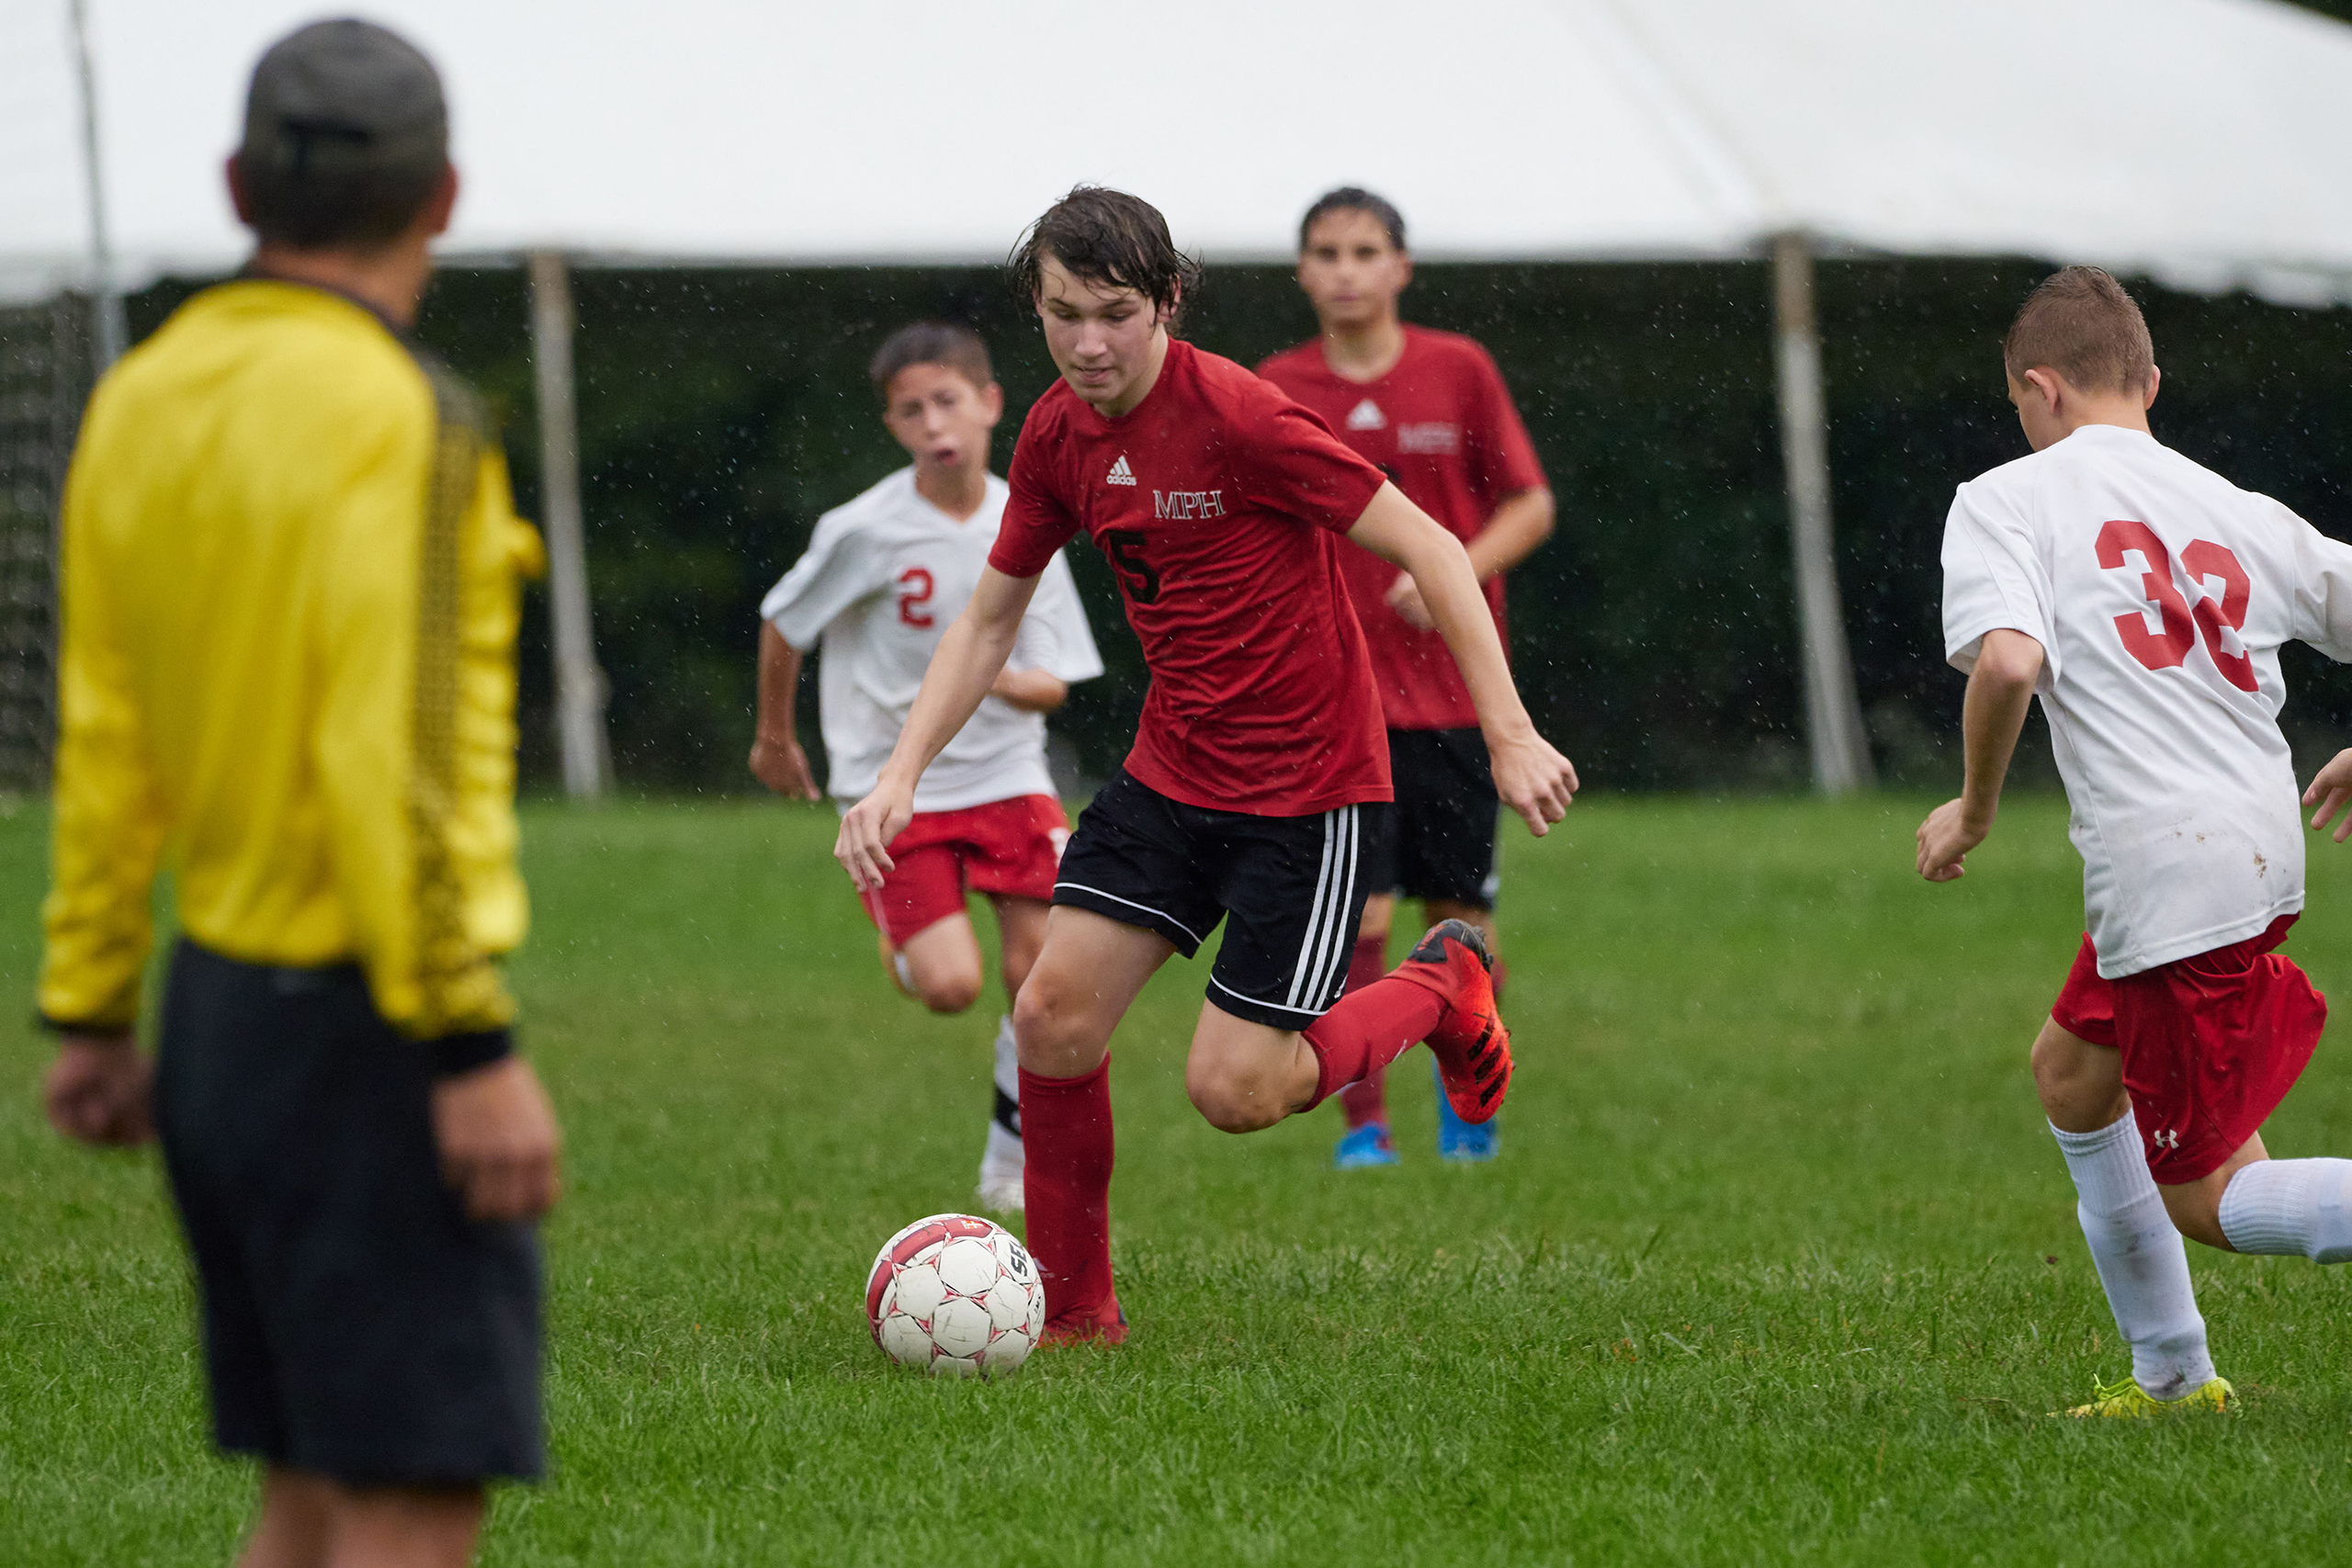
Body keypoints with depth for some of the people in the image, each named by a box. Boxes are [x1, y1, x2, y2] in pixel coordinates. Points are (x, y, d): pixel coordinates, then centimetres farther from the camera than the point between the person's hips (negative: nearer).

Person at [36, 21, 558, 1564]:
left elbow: (103, 740, 11)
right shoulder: (393, 414, -14)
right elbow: (391, 757, -20)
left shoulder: (143, 401, 8)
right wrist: (473, 1050, -18)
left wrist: (92, 1015, 16)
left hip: (220, 1012, 8)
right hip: (368, 1029, -8)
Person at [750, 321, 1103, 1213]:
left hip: (1005, 775, 3)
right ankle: (900, 944, 24)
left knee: (1043, 973, -8)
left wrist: (998, 679, -24)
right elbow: (783, 625, 3)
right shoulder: (866, 532, -14)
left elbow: (1052, 686, -1)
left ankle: (1013, 1158, 13)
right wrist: (774, 738, 15)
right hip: (895, 786, -3)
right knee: (950, 988, -14)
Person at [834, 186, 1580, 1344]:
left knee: (1234, 1093, -7)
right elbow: (989, 616, 13)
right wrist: (899, 776, 2)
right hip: (1172, 768, 6)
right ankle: (1073, 1307, 11)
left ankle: (1442, 989, 20)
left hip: (1307, 782, -6)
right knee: (1053, 1018, -6)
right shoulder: (1058, 436, 0)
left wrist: (1509, 736, -21)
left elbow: (1428, 550, -18)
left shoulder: (1235, 417, -21)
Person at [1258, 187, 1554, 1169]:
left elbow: (1531, 504, 3)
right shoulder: (1274, 392, 2)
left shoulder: (1458, 371, 0)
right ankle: (1363, 1122, -5)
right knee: (1356, 914, -12)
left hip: (1454, 689, 1)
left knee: (1461, 915, 6)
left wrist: (1457, 575, -14)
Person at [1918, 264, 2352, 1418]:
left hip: (2165, 869, -7)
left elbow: (2008, 662, -19)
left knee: (2209, 1199, 2)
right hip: (2256, 840, 7)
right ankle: (2172, 1376, 32)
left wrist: (1973, 811, -2)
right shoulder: (2239, 511, 14)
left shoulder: (2004, 500, -1)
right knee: (2071, 1068, 29)